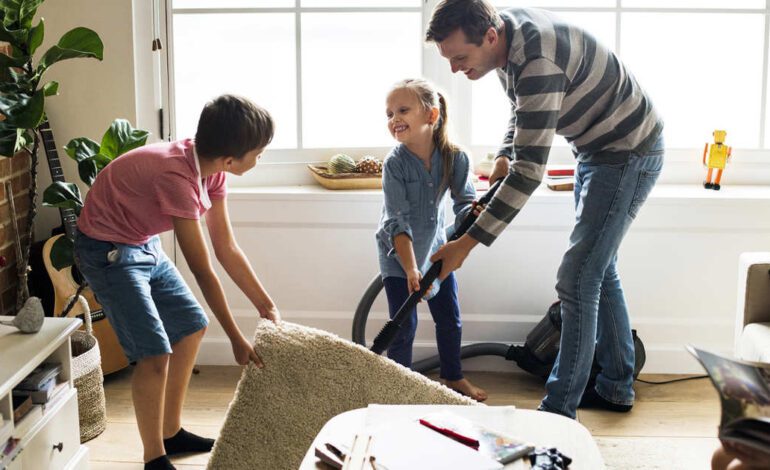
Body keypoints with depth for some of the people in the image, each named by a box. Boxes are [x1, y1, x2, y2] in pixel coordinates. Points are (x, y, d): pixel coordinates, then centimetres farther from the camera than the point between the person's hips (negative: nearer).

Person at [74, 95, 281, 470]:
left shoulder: (211, 170, -8)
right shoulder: (177, 176, -33)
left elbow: (226, 249, 1)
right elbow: (203, 271, -29)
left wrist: (266, 306, 3)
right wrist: (236, 340, -22)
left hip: (146, 246, 9)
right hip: (108, 252, -9)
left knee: (191, 327, 14)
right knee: (155, 354, -13)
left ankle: (171, 432, 28)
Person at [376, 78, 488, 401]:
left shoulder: (455, 158, -16)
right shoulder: (395, 163, -24)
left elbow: (465, 202, -14)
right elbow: (397, 221, -28)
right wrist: (410, 270, -36)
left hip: (435, 247, 4)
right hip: (398, 255, -3)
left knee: (450, 319, 13)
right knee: (405, 325, -3)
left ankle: (453, 377, 34)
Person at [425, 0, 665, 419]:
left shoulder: (538, 62, -35)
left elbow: (530, 172, -35)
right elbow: (521, 107, 15)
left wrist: (467, 243, -34)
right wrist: (503, 157, -1)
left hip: (629, 153, -10)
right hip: (595, 149, 10)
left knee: (577, 279, -11)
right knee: (598, 270, 17)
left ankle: (559, 411, -3)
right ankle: (616, 388, 30)